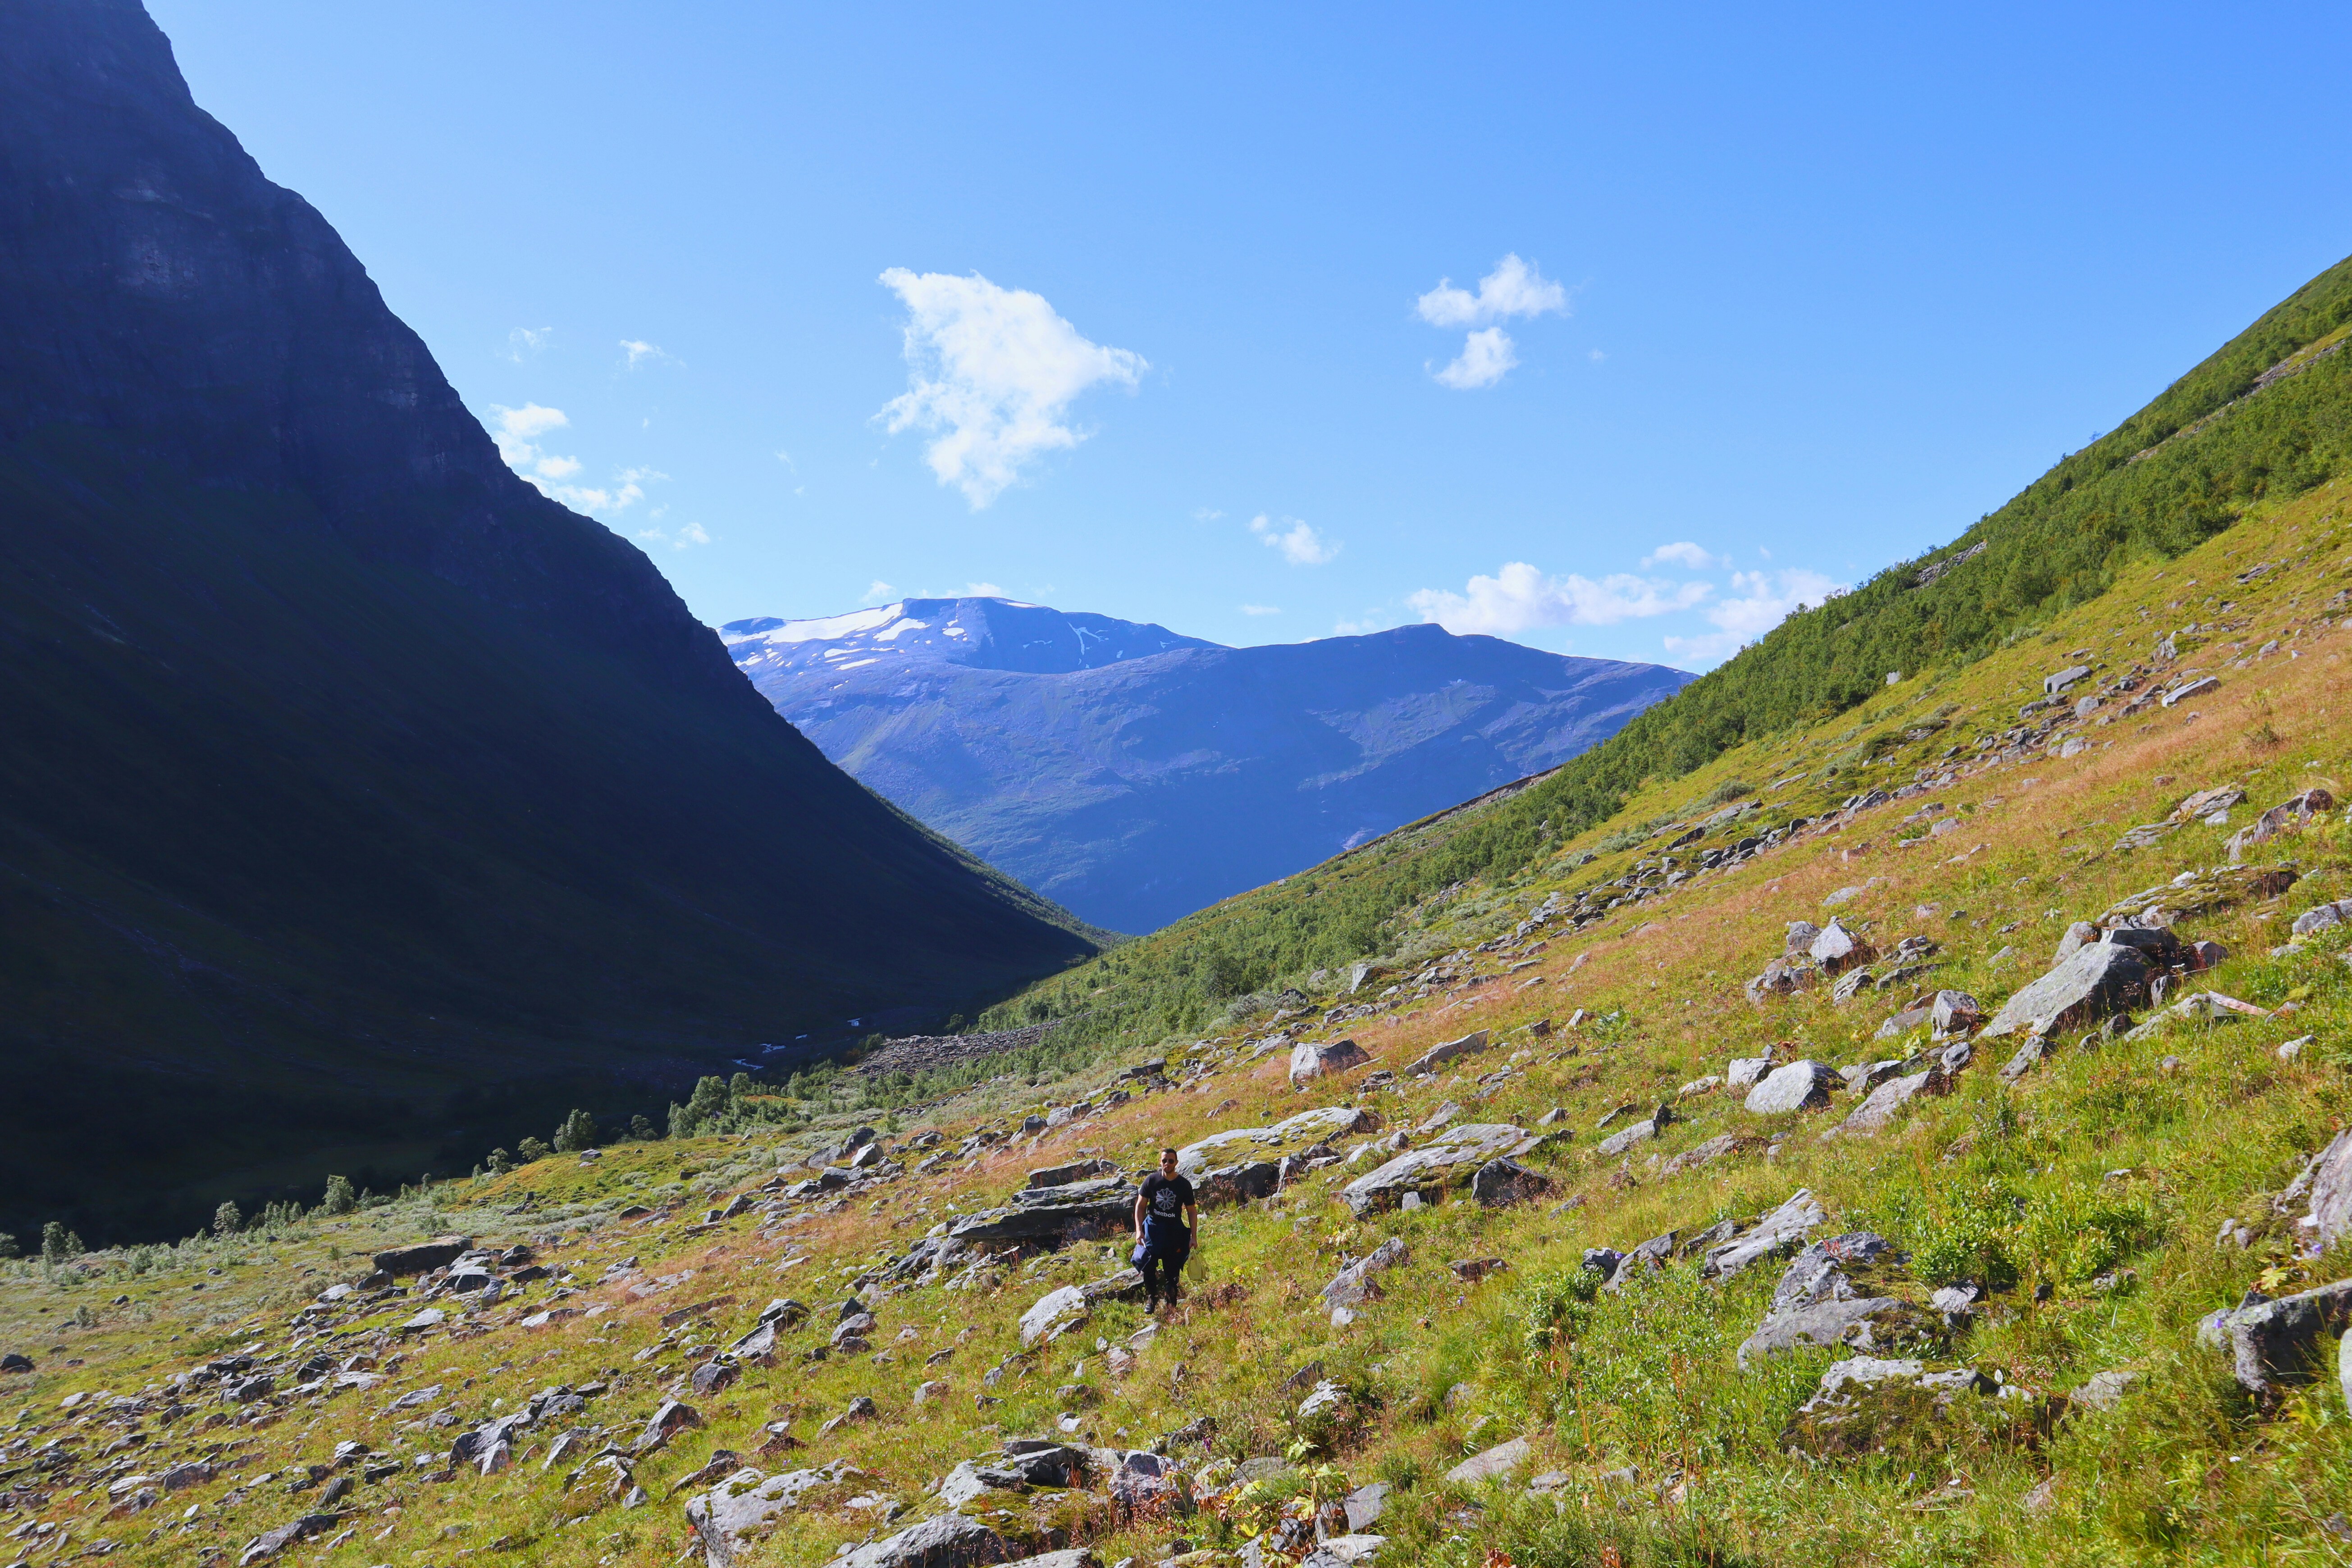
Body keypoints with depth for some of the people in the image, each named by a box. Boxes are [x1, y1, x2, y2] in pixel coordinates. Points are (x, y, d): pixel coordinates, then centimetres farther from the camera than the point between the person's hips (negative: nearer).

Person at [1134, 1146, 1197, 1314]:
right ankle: (1151, 1298, 7)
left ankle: (1172, 1302, 20)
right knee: (1149, 1264, -10)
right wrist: (1139, 1229, -8)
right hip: (1153, 1226, 0)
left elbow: (1192, 1211, 4)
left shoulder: (1184, 1185, -2)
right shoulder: (1152, 1180, -3)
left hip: (1174, 1229, 0)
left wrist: (1193, 1237, -1)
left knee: (1173, 1267, 1)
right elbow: (1140, 1206, 1)